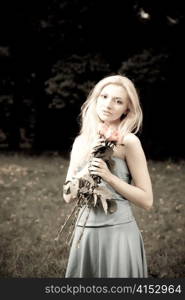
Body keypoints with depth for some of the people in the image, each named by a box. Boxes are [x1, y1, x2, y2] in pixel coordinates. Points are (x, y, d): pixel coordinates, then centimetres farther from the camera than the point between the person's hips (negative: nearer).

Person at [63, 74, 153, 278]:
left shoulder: (128, 142, -8)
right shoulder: (81, 141, 6)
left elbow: (147, 201, -9)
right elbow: (68, 196, 3)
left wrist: (109, 176, -17)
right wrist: (90, 165, -10)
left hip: (118, 232, -4)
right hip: (85, 231, 5)